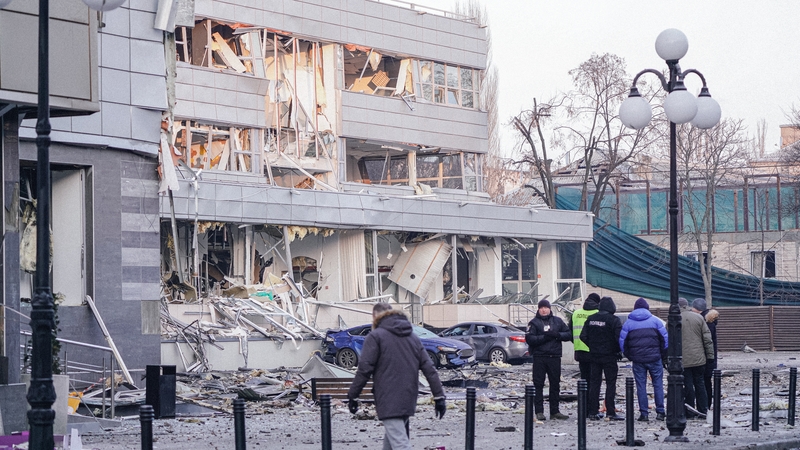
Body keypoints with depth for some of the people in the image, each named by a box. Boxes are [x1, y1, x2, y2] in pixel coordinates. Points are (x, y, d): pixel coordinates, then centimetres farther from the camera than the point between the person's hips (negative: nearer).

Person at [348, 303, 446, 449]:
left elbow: (364, 369, -9)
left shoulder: (375, 336, -1)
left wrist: (352, 395, -2)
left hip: (389, 400, -7)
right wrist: (439, 396, 9)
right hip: (409, 401, 7)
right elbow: (429, 369, 11)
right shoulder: (412, 337, 17)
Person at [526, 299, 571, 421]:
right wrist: (544, 337, -16)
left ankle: (554, 411, 13)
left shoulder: (557, 321, 12)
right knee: (538, 385, -3)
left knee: (555, 384, 6)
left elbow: (568, 334, 8)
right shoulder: (534, 323, 3)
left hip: (555, 357, 3)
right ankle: (539, 411, 0)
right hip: (539, 357, -3)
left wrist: (557, 335, -10)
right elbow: (529, 339, -8)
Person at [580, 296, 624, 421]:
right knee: (611, 383, 0)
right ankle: (610, 412, -4)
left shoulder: (590, 319, 5)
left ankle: (593, 412, 9)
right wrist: (618, 350, 2)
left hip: (594, 355, 5)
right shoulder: (614, 320, -12)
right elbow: (619, 338, -16)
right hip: (609, 356, -5)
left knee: (594, 382, 10)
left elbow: (583, 336, 5)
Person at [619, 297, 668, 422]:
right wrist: (664, 356, 12)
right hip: (654, 358, 0)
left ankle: (644, 413, 1)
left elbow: (622, 342, 4)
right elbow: (665, 339, 3)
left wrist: (629, 356, 15)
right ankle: (660, 412, 5)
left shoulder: (628, 323, 5)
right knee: (658, 384, 7)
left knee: (641, 386, 4)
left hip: (637, 359, 0)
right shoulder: (655, 320, 3)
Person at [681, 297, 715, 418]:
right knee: (700, 383, 13)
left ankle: (690, 413, 5)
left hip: (683, 360, -3)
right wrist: (710, 355, 8)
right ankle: (703, 411, 14)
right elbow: (707, 339, 3)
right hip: (699, 358, 3)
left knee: (688, 385, 2)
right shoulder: (698, 317, 3)